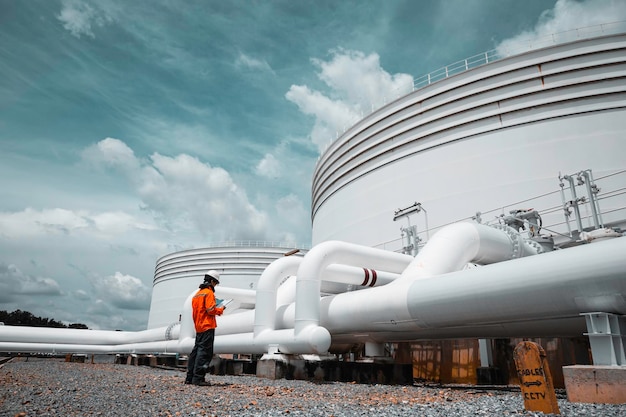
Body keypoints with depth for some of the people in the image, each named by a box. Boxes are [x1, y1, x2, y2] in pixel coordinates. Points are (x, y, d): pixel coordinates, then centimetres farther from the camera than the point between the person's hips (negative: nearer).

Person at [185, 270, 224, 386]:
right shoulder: (209, 293, -9)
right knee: (204, 352, -7)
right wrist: (220, 310, -1)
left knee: (196, 350, 13)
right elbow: (210, 310, -18)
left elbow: (194, 312, 19)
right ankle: (198, 378, -9)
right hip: (208, 326, -9)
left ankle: (190, 377, 17)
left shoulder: (197, 294, 18)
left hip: (198, 327, 9)